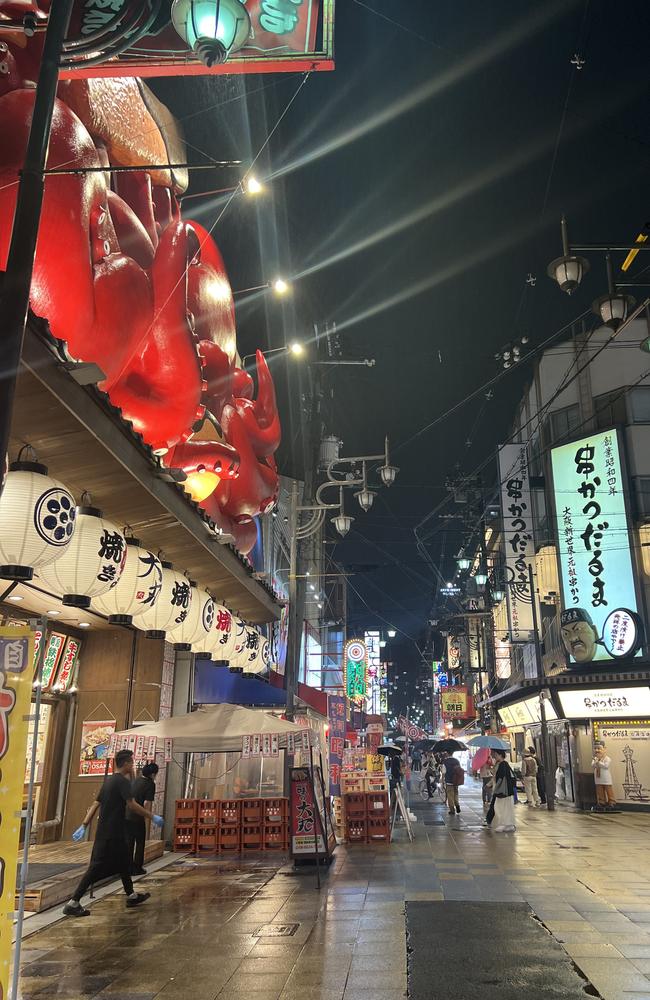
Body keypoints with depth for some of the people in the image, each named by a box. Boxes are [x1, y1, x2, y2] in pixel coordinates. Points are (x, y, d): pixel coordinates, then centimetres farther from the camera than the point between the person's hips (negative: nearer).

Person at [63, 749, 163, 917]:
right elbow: (132, 805, -24)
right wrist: (152, 817, -17)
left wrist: (84, 826, 11)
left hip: (105, 832, 10)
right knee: (97, 868, -5)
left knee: (124, 862, 19)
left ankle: (131, 896, 31)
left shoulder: (109, 781, 12)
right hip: (112, 834, -10)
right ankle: (73, 903, -6)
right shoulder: (122, 781, -15)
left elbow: (95, 805, 11)